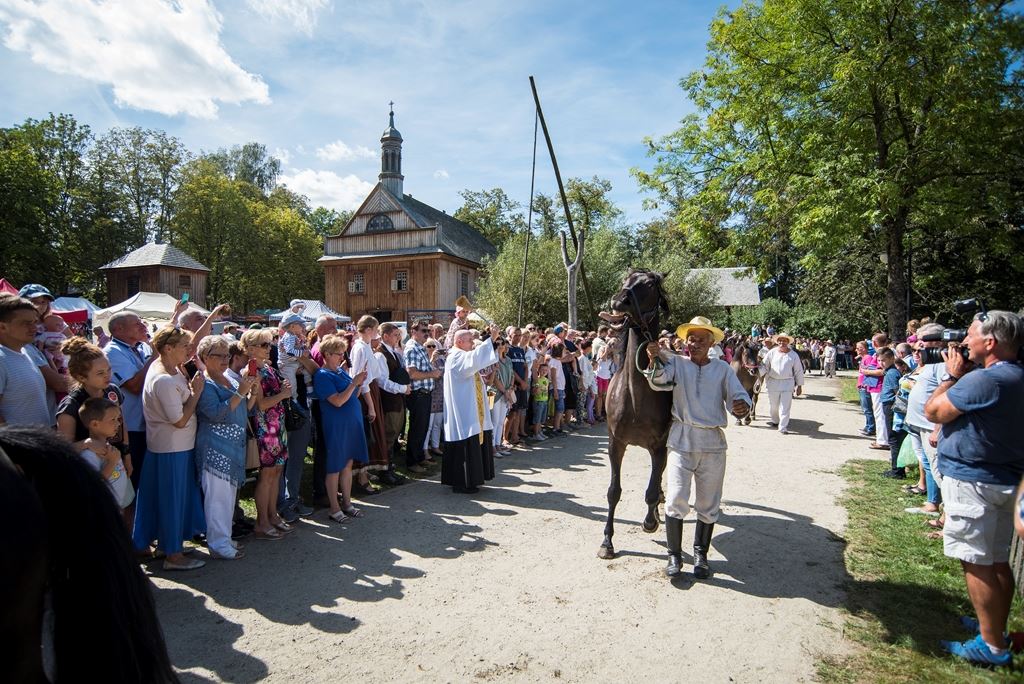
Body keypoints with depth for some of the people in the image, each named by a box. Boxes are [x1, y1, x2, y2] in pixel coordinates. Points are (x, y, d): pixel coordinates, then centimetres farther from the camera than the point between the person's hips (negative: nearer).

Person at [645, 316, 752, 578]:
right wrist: (654, 361, -38)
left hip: (713, 443, 2)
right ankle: (674, 555, 13)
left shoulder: (723, 368, 5)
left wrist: (742, 406, -27)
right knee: (676, 501, -5)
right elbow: (659, 381, -19)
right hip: (681, 440, -2)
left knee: (709, 505, 12)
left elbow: (740, 397, -3)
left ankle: (701, 555, 29)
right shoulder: (675, 362, 0)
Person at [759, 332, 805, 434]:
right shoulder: (772, 353, 1)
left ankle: (783, 427, 0)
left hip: (787, 384, -1)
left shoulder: (793, 355, 0)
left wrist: (799, 386, 4)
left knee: (785, 406, -5)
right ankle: (775, 421, 39)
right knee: (774, 405, 16)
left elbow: (798, 371, 4)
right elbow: (764, 365, 1)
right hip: (773, 383, 2)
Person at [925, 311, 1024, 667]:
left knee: (976, 563, 0)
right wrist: (962, 376, 6)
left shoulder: (984, 379, -23)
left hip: (973, 480, -10)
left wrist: (952, 375, -5)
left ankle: (992, 645, 8)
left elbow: (932, 411, -15)